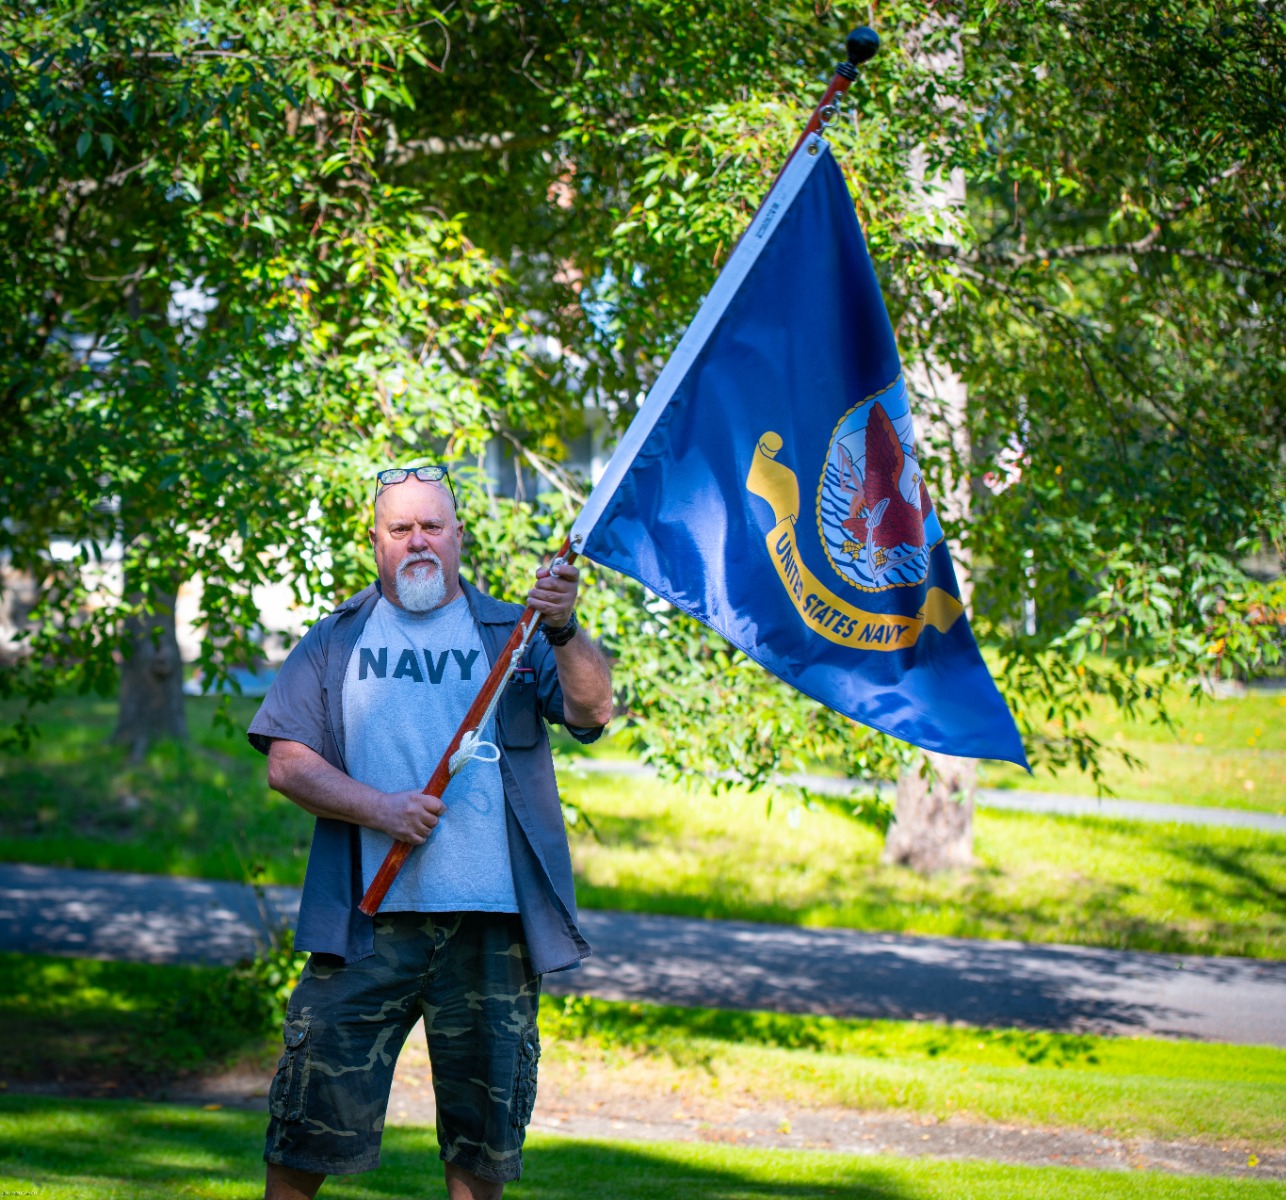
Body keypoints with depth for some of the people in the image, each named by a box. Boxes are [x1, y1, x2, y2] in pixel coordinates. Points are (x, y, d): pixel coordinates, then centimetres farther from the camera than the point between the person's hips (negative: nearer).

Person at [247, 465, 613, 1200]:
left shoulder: (511, 633, 11)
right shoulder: (337, 640, 11)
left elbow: (593, 712, -4)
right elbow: (287, 763, 4)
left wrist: (564, 630, -22)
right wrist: (377, 808, -11)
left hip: (493, 923, 1)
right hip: (368, 917, 0)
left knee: (486, 1121, 7)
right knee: (314, 1103, -3)